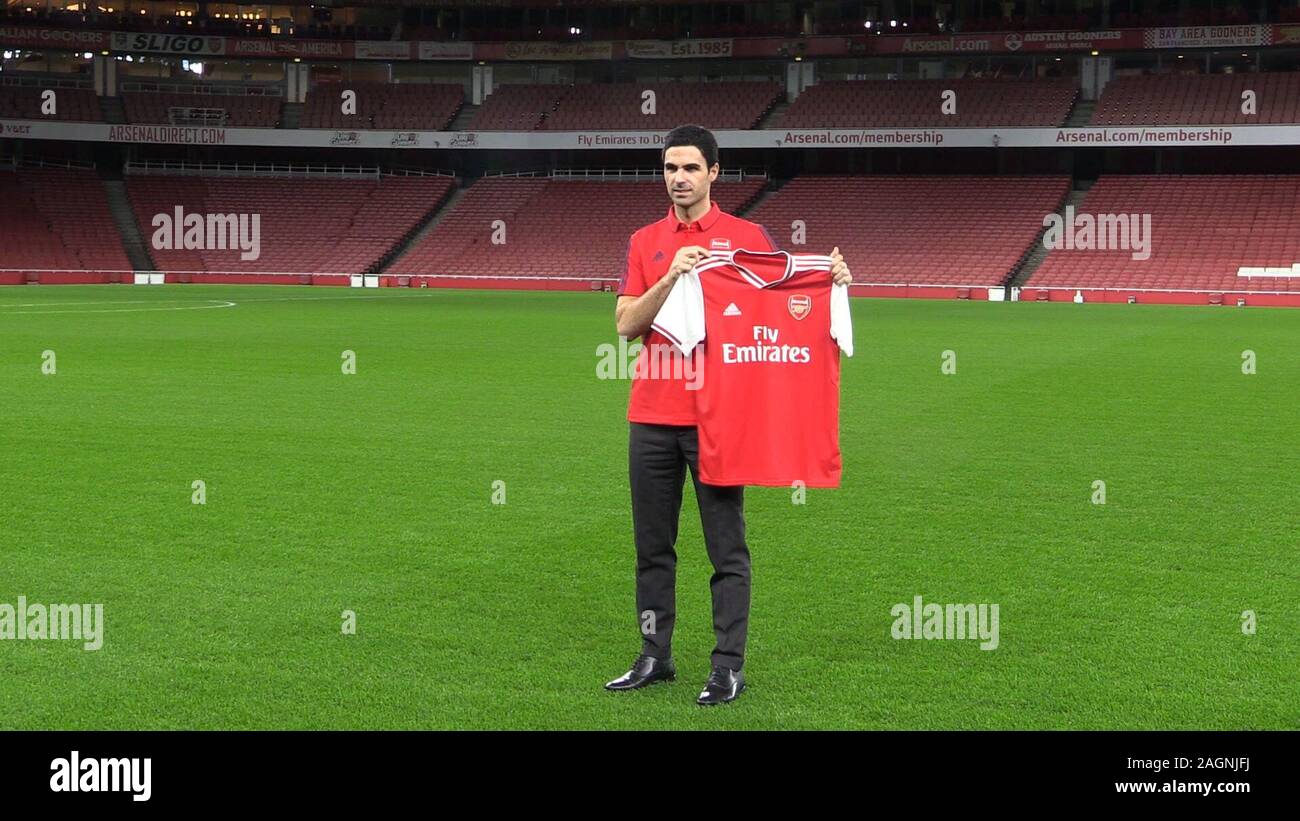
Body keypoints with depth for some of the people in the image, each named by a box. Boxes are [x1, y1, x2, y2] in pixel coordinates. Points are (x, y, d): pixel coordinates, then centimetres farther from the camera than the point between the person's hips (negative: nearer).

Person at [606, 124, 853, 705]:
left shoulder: (747, 237, 2)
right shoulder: (644, 243, 9)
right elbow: (626, 324, 1)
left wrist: (832, 278, -18)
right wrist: (671, 277, -14)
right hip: (651, 416, 3)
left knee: (726, 547, 0)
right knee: (652, 545, 9)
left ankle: (729, 667, 5)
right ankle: (655, 657, 20)